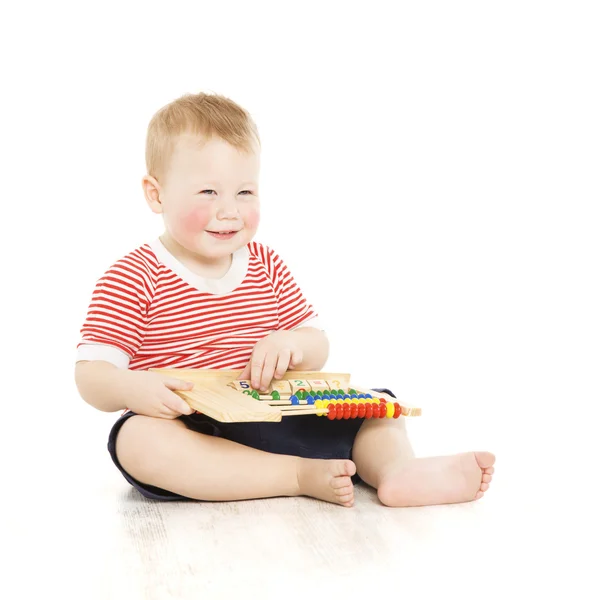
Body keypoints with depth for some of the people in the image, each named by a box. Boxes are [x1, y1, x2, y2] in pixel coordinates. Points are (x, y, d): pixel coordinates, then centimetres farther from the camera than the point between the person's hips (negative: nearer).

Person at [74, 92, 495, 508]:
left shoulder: (268, 267, 9)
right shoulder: (133, 279, -5)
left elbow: (318, 351, 11)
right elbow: (90, 376, -10)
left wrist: (292, 342, -14)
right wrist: (133, 388, -34)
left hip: (274, 421, 5)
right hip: (188, 432, -4)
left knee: (375, 404, -3)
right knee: (137, 439, -37)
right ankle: (302, 475, -36)